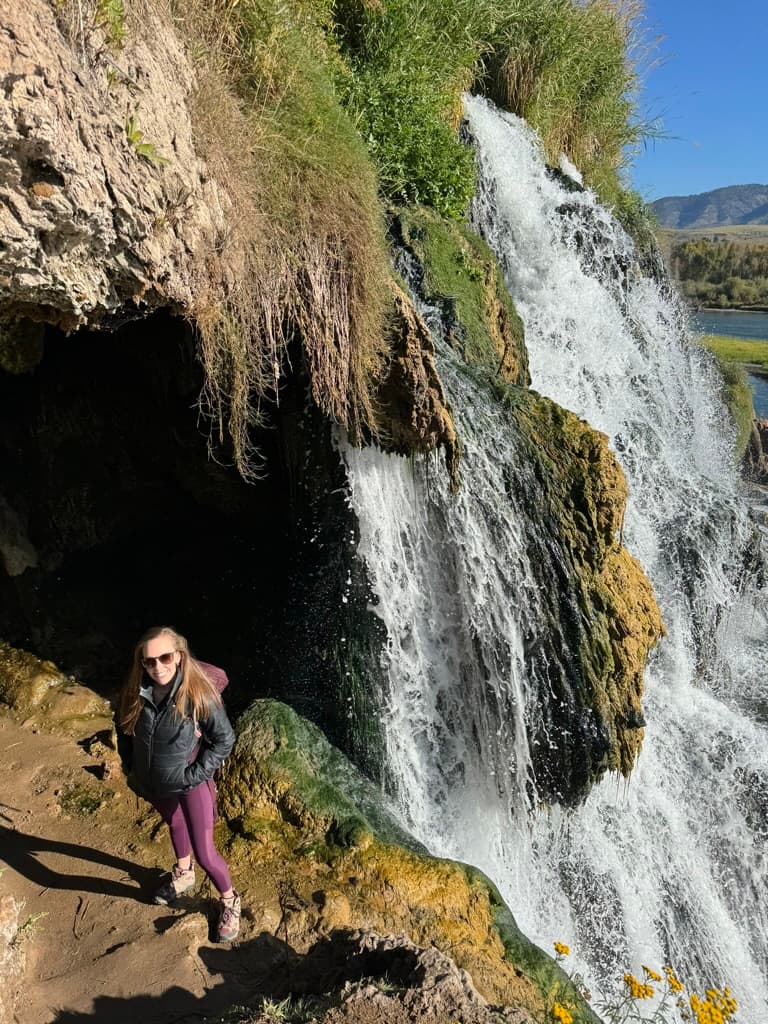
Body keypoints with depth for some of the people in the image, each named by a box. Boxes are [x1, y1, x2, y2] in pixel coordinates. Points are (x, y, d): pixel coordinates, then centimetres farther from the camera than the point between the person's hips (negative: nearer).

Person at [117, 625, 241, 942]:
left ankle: (229, 901, 29)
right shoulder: (134, 694, -17)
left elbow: (225, 738, -17)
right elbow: (124, 731, 5)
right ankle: (184, 874, 60)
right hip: (154, 784, 5)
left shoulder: (198, 695, -29)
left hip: (190, 784, -5)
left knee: (204, 852, 1)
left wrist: (197, 773, -18)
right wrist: (131, 767, 2)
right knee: (175, 826, 31)